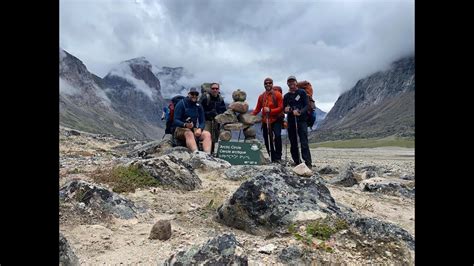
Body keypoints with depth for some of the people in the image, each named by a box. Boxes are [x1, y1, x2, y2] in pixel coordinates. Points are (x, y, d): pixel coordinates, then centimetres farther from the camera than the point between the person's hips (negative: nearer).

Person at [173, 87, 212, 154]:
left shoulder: (199, 106, 10)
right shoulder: (181, 103, -4)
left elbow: (202, 122, 8)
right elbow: (175, 121, -12)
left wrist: (199, 129, -16)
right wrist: (185, 125, -32)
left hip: (194, 129, 5)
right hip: (181, 129, -5)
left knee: (207, 134, -22)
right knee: (189, 133, -37)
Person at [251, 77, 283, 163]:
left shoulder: (277, 94, -2)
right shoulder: (261, 96, 10)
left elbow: (281, 108, -8)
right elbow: (257, 109, 12)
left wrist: (270, 110, -20)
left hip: (276, 119, -4)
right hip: (265, 121, 5)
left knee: (277, 136, -24)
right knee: (267, 140, 5)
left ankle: (278, 157, -15)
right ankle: (273, 159, 16)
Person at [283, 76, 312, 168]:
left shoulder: (302, 92, 6)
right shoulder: (286, 96, 17)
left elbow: (307, 105, -2)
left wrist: (300, 112, -20)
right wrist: (286, 110, -7)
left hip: (301, 120, -4)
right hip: (291, 121, 4)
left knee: (304, 142, -11)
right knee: (293, 143, 5)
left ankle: (308, 163, -11)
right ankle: (297, 162, 14)